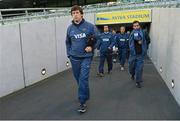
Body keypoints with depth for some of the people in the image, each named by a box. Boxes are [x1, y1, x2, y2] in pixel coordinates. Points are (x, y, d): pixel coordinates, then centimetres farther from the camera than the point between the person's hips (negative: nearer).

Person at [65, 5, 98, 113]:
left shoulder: (90, 26, -6)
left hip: (86, 57, -4)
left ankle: (83, 102, 0)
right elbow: (68, 42, 16)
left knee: (83, 79, -10)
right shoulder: (70, 28, 3)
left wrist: (91, 47, -8)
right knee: (78, 79, 14)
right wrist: (69, 54, 8)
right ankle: (85, 95, 38)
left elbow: (97, 39, 4)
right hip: (74, 58, 4)